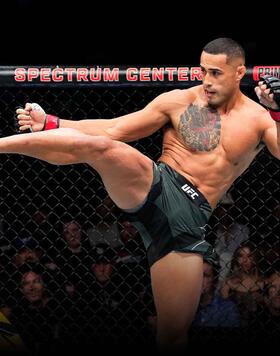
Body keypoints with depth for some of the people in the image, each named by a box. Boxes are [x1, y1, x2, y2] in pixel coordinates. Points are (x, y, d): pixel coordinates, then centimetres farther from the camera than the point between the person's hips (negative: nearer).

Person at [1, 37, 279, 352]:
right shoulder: (180, 101, 4)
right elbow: (112, 130, 4)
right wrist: (49, 123, -5)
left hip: (189, 218, 1)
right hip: (155, 185, -1)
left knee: (173, 335, -2)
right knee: (98, 146, -32)